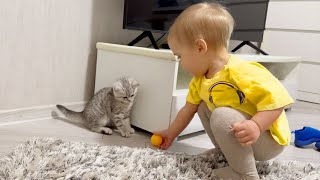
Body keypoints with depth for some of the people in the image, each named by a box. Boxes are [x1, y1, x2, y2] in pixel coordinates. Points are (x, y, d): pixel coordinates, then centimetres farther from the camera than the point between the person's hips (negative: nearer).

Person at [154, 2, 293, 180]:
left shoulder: (241, 71, -29)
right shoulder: (199, 81, 0)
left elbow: (276, 99, -30)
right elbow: (188, 109, 11)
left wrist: (256, 126, -42)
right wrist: (170, 134, 19)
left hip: (268, 140, -8)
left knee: (222, 116, -32)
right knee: (203, 107, 12)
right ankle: (225, 151, 15)